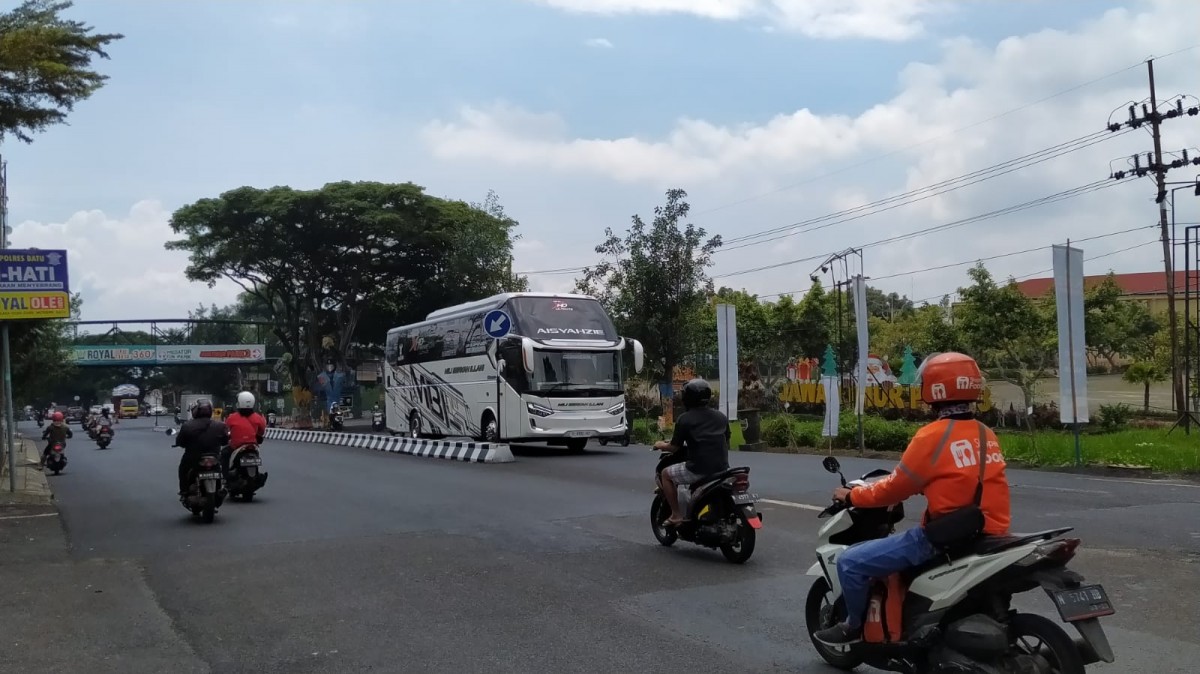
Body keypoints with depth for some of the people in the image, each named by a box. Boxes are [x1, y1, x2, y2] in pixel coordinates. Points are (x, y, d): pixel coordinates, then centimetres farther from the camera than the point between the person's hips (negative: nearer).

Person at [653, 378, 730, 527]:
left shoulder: (685, 419, -5)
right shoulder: (721, 417, 12)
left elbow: (674, 448, -1)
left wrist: (661, 445, 20)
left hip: (698, 468, -6)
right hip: (722, 468, 6)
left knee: (666, 474, 16)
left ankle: (676, 515, 11)